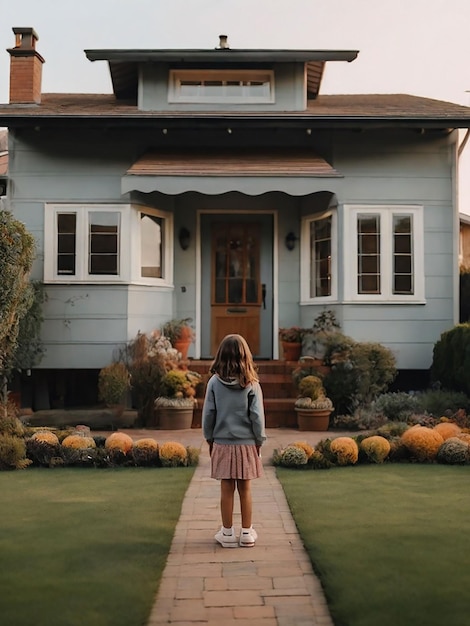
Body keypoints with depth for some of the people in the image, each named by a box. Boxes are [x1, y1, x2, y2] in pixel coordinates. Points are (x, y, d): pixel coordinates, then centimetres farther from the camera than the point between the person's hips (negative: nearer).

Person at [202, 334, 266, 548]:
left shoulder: (214, 382, -6)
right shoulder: (251, 384, -8)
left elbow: (208, 414, -2)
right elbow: (257, 416, -6)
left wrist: (209, 439, 10)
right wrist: (259, 441, 5)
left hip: (222, 444, 0)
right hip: (246, 443, 0)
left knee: (227, 490, 7)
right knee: (245, 489, 9)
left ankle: (227, 533, 15)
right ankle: (247, 533, 17)